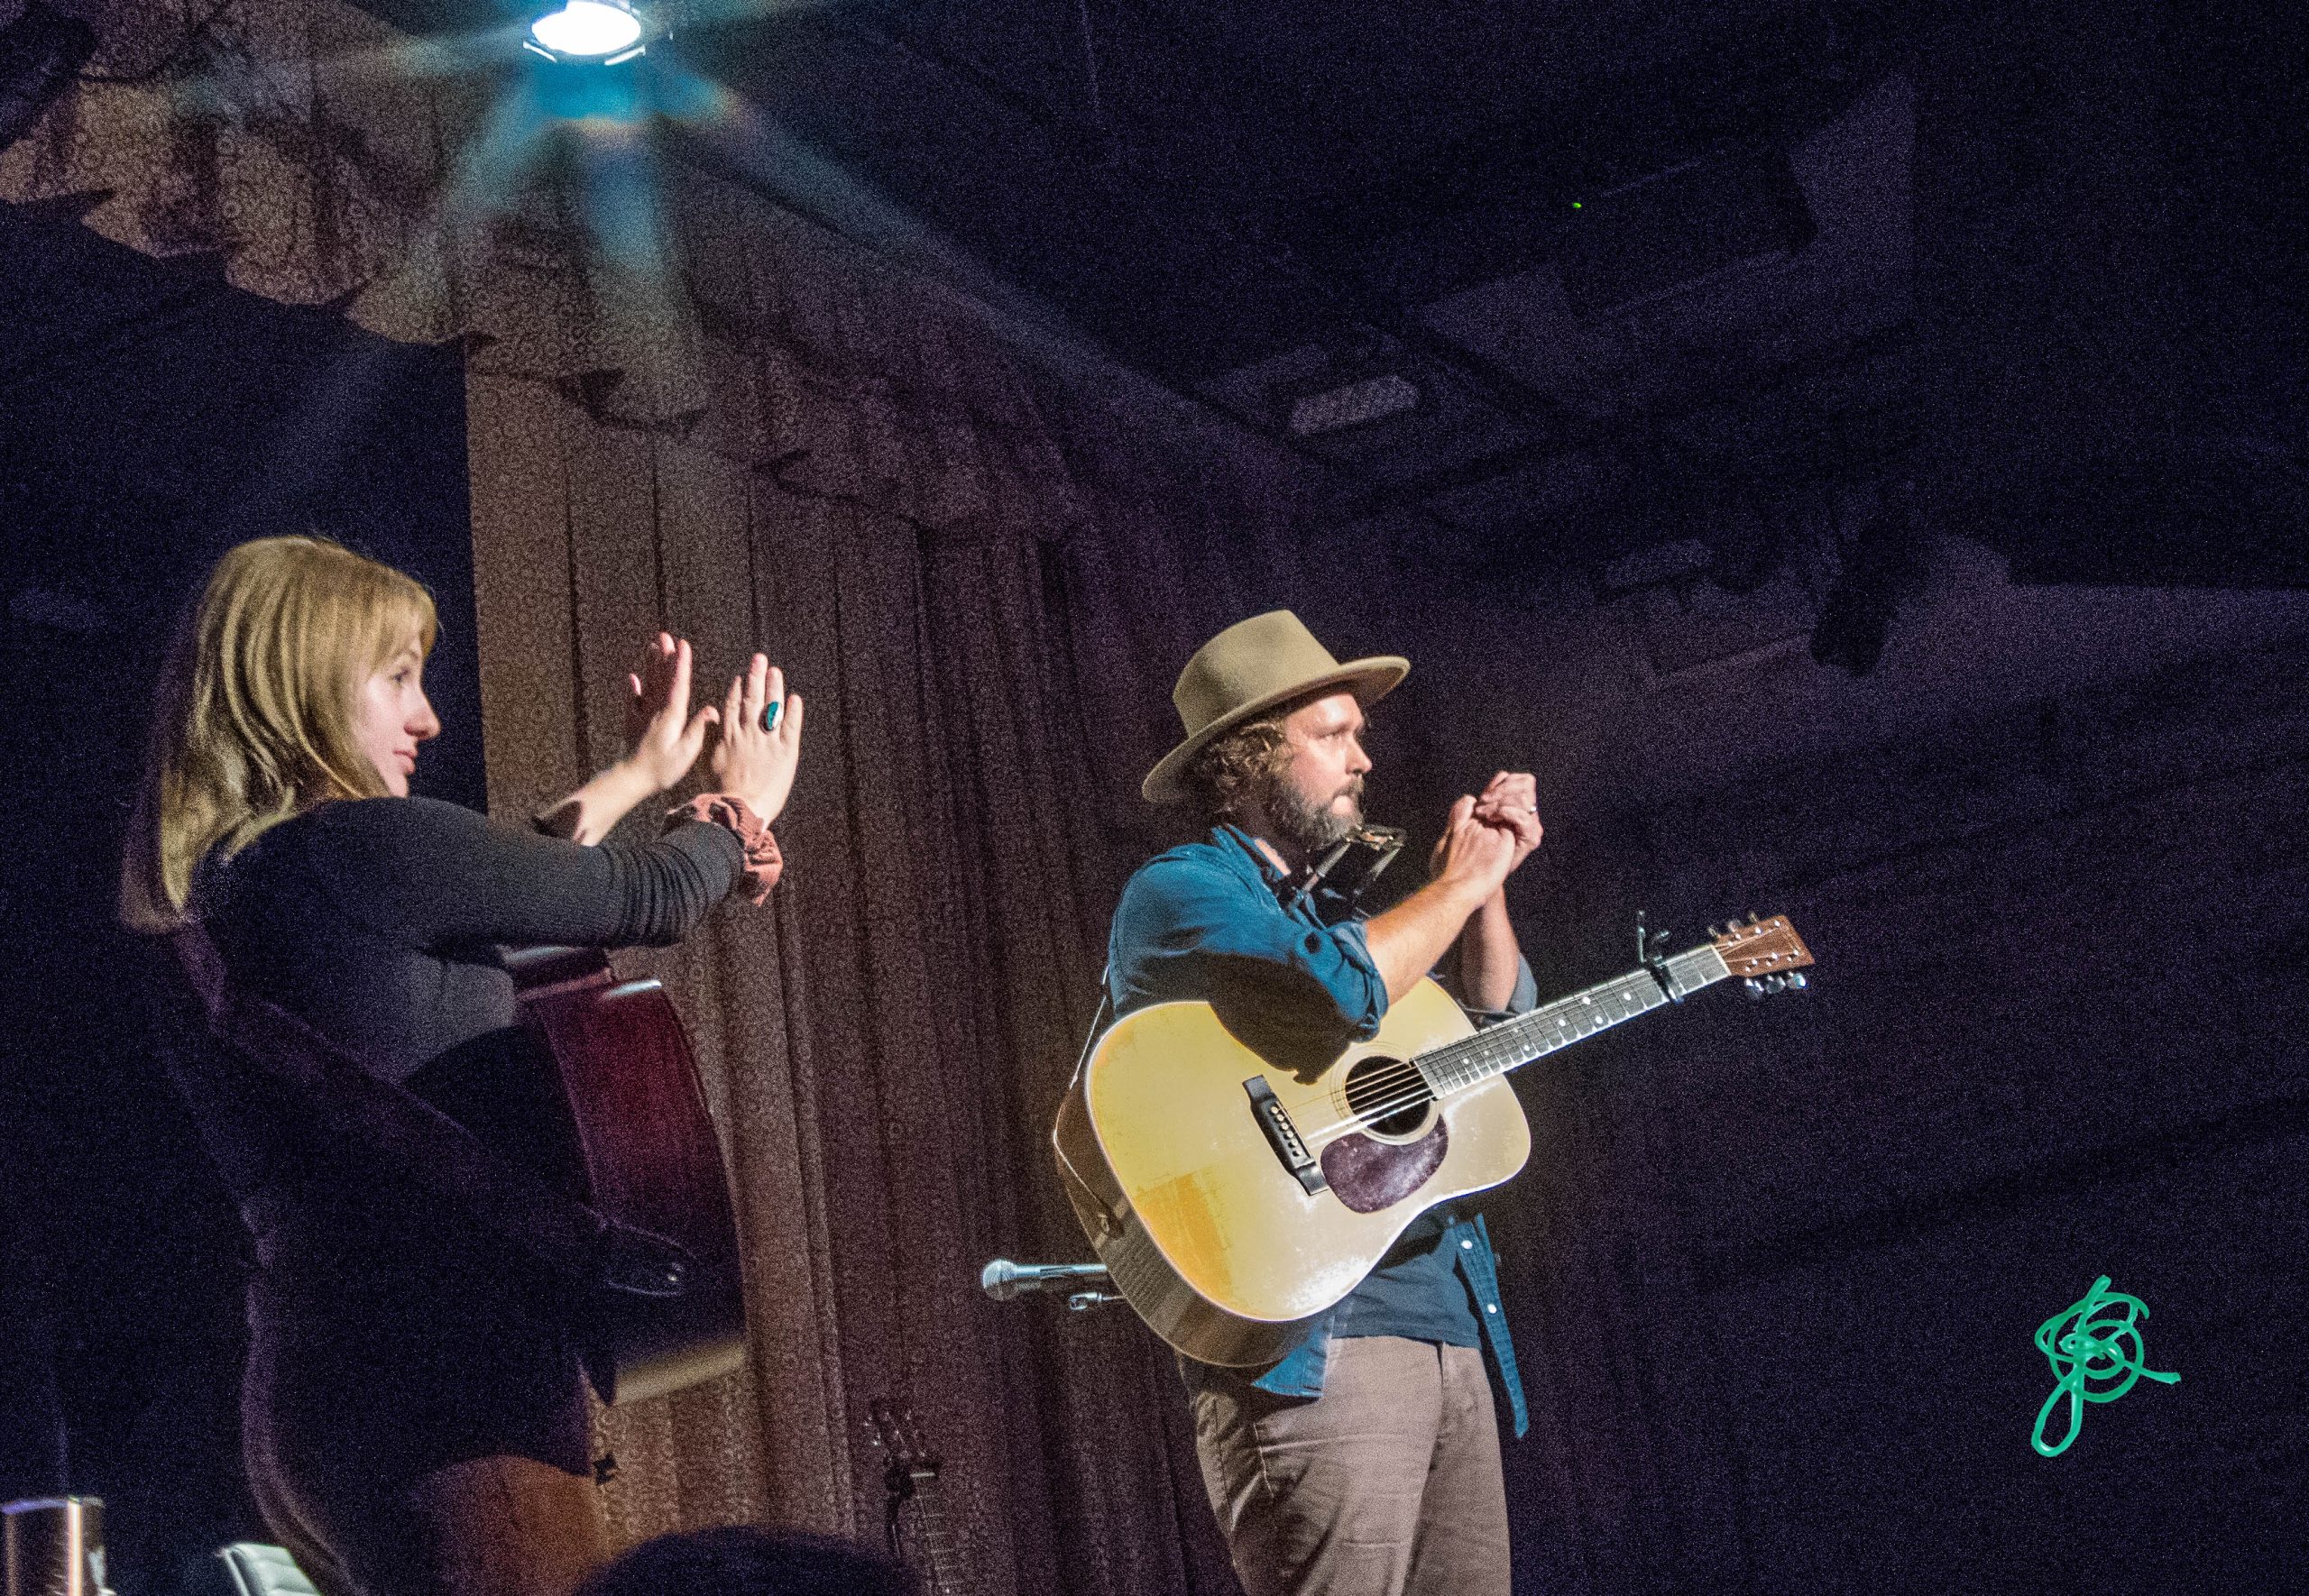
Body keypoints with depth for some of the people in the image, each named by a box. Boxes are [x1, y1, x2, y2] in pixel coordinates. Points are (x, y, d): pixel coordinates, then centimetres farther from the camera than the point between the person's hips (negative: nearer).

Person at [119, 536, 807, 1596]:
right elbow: (650, 899, 1)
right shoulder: (360, 846, -11)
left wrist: (639, 775, 35)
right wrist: (742, 808, 21)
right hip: (447, 1405, -10)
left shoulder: (206, 890, 15)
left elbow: (490, 890, 28)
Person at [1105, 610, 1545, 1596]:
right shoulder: (1178, 893, -5)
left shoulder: (1325, 908, 24)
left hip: (1452, 1336, 9)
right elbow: (1337, 992, -23)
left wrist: (1490, 889, 12)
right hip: (1311, 1340, -9)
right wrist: (1454, 884, -7)